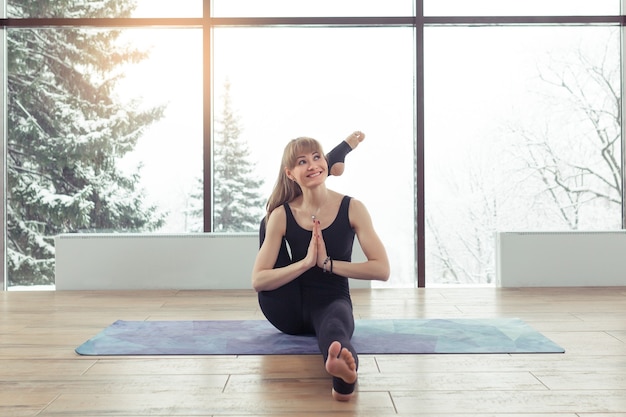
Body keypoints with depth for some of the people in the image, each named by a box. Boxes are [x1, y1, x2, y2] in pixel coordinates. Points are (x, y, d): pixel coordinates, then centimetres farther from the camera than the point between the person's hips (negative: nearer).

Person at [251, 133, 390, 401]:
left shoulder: (352, 208, -8)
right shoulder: (282, 215, -7)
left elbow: (382, 270, -13)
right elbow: (258, 281, -14)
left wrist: (328, 263, -18)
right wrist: (306, 262, -25)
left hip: (332, 301, -3)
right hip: (291, 311, 4)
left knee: (333, 328, -40)